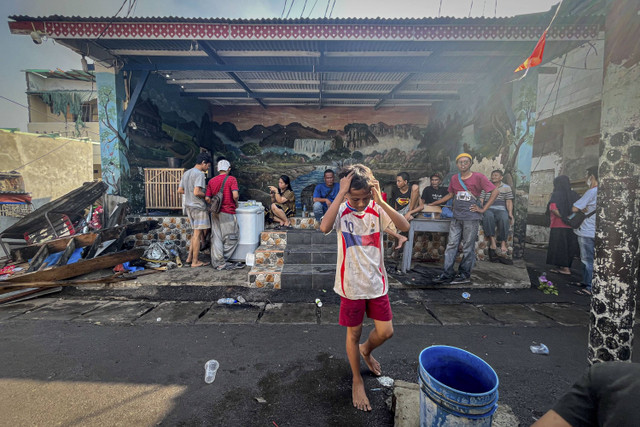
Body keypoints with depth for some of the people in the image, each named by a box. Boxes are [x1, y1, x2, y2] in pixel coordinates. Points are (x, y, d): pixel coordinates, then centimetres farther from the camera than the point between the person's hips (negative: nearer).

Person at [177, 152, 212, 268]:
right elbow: (197, 192, -24)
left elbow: (180, 190, 14)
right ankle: (195, 261, 6)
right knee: (197, 233, -1)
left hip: (188, 206, 9)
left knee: (196, 232, 18)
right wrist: (206, 195, -7)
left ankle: (189, 257, 21)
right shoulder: (200, 174, -15)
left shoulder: (186, 173, 13)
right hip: (198, 207, -9)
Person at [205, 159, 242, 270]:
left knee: (216, 238, 8)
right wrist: (236, 203, 1)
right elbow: (235, 195, -19)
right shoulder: (231, 179, -6)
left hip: (215, 213, 6)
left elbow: (207, 199, 4)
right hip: (227, 213, -6)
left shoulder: (212, 181, 8)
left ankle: (218, 262, 11)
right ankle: (222, 261, 10)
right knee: (231, 239, 6)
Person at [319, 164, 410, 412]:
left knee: (385, 331, 12)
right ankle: (357, 380, 38)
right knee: (354, 334, 14)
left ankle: (366, 350, 47)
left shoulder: (377, 210, -6)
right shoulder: (342, 211, -13)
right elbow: (324, 227, -35)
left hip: (376, 282, 3)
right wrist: (341, 194, -34)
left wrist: (380, 201, -27)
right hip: (352, 285, -2)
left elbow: (405, 227, -21)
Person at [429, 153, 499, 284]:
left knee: (468, 248, 2)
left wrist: (483, 209, -8)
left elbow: (495, 191, -5)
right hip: (456, 218, 5)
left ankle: (464, 275, 14)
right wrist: (434, 203, 22)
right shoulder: (454, 178, 11)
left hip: (471, 218, -5)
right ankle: (447, 275, 10)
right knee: (451, 245, 4)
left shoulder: (478, 177, -4)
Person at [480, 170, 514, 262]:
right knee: (488, 216, -38)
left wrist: (510, 213, -5)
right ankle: (492, 240, -37)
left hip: (501, 209, 0)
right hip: (488, 209, 0)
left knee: (504, 218, -35)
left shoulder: (506, 188, 18)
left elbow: (509, 202, 11)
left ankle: (503, 243, -30)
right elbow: (481, 200, 7)